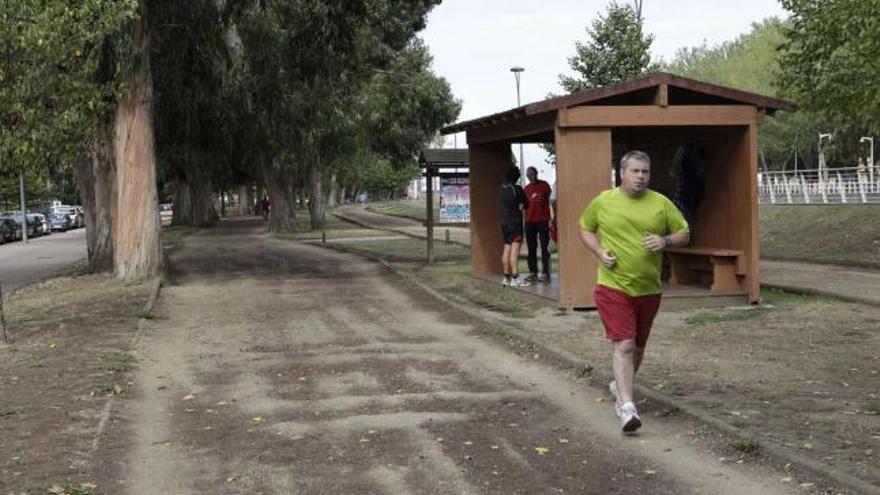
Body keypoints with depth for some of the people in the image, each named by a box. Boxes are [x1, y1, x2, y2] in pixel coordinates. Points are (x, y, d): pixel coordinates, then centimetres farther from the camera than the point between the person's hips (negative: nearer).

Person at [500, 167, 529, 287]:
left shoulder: (503, 188, 7)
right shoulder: (517, 189, -13)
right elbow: (525, 204, -3)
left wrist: (519, 206, 3)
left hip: (504, 223, 7)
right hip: (515, 223, -7)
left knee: (506, 250, 12)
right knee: (515, 251, -11)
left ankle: (506, 277, 16)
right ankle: (515, 279, -16)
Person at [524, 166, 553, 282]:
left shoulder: (544, 185, 1)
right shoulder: (526, 189, 12)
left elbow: (551, 200, 0)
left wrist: (551, 219, -7)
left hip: (542, 221, -4)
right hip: (529, 221, 5)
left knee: (544, 248, -4)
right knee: (531, 248, 6)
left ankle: (545, 273, -4)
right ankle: (532, 272, 11)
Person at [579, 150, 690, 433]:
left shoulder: (661, 204, 1)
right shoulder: (603, 202, -1)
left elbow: (684, 234, 7)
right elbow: (585, 228, 13)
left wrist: (666, 241, -14)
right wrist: (599, 252, -5)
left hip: (648, 289, 3)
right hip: (613, 286, -3)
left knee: (638, 347, 18)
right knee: (623, 345, -14)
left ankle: (619, 386, 44)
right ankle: (627, 407, -16)